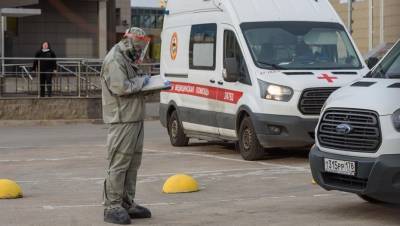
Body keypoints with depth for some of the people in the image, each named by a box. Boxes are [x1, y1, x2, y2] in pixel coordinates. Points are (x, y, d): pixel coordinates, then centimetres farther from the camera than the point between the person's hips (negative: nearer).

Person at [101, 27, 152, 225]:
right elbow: (120, 87, -22)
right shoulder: (114, 60, -11)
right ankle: (112, 207, -6)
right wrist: (141, 82, -10)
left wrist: (147, 83, 11)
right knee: (119, 164, -9)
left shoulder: (127, 60, 21)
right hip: (122, 120, -10)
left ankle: (127, 203, 20)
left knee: (132, 164, 13)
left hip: (135, 119, 10)